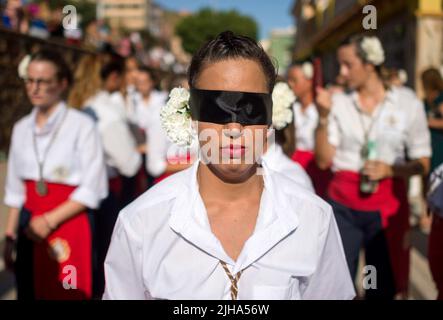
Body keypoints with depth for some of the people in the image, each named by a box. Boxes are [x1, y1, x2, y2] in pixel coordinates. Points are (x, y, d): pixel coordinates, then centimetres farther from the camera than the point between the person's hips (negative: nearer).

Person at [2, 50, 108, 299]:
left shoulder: (82, 126, -8)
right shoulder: (22, 129, 9)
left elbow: (92, 190, -10)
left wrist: (50, 220, -13)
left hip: (68, 227, -4)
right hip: (30, 229, 5)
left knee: (66, 294, 1)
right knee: (28, 291, 9)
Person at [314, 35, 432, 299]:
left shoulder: (408, 104, -1)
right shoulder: (338, 103, 2)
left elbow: (422, 163, 2)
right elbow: (324, 160, -3)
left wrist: (389, 170, -16)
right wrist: (323, 117, -13)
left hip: (387, 206, 0)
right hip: (342, 204, 1)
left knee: (383, 288, 11)